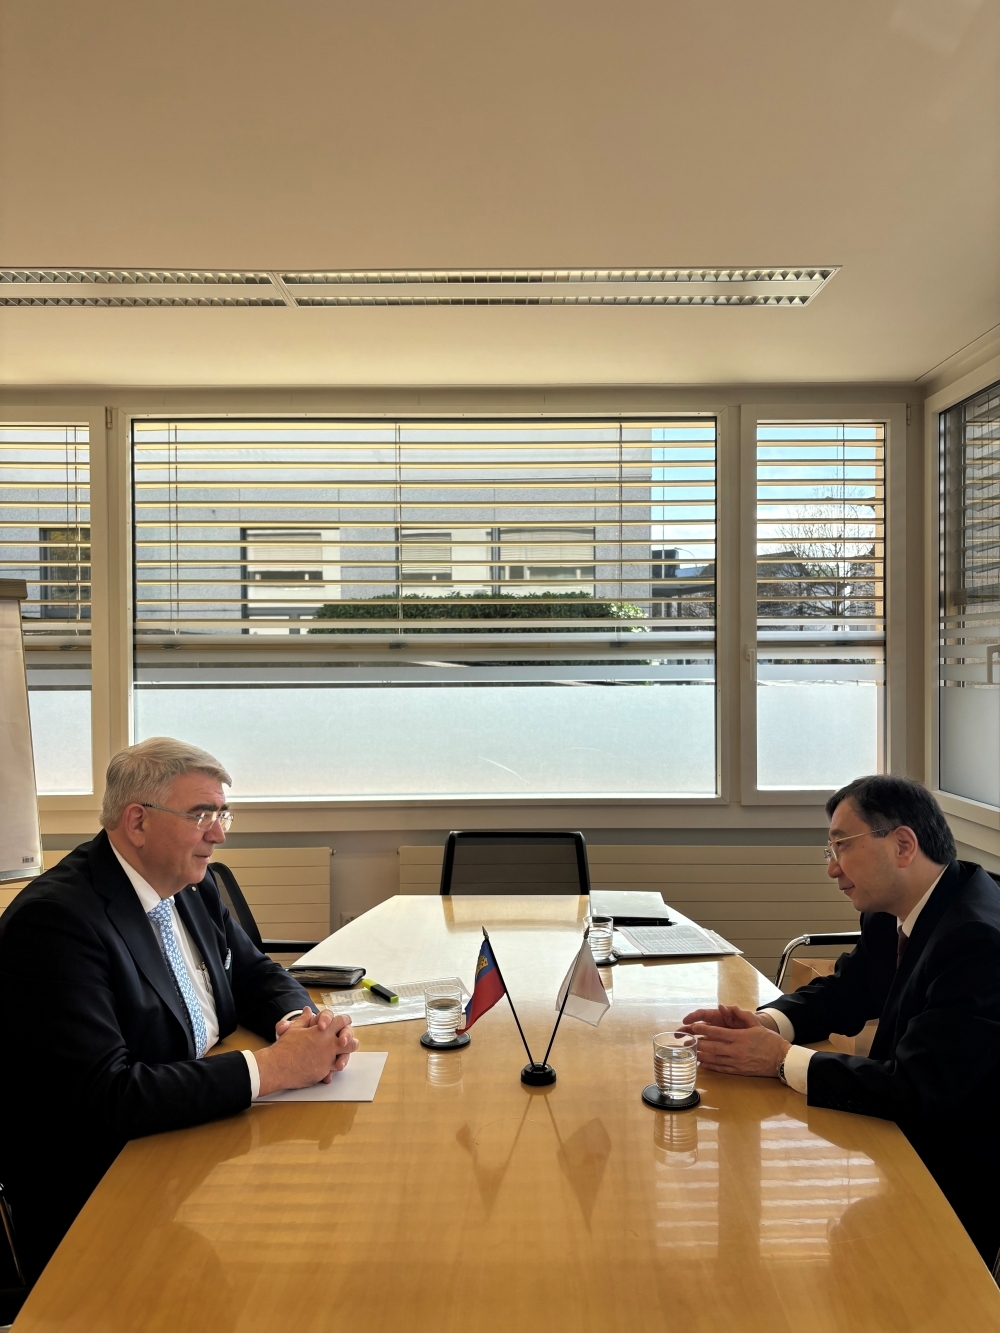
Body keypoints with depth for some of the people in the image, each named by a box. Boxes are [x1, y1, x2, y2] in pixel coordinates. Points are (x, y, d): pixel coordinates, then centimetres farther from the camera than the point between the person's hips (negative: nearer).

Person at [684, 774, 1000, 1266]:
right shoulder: (891, 916, 0)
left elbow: (915, 1090, -32)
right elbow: (841, 993, 12)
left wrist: (783, 1059, -22)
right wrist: (765, 1023, -9)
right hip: (908, 1141, 7)